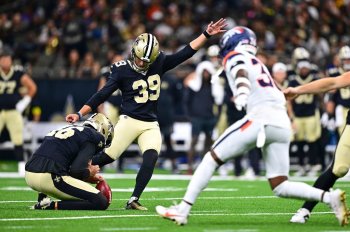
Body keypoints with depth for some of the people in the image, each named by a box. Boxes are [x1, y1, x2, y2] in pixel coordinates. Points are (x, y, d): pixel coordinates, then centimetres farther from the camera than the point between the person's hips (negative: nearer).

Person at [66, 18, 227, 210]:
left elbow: (184, 54, 4)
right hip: (129, 121, -3)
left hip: (151, 125, 3)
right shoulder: (122, 70, -7)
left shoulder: (159, 64, 3)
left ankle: (133, 200, -16)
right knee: (107, 156, -11)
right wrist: (80, 114, -12)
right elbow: (102, 95, -7)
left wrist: (206, 34, -2)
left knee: (151, 158, -19)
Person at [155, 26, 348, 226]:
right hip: (283, 125, 7)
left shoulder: (236, 58, 9)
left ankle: (183, 210, -3)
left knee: (212, 158, 3)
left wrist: (241, 94, -35)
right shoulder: (259, 65, 31)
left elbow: (242, 74, -16)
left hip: (261, 120, -7)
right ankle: (330, 197, -11)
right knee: (280, 187, 7)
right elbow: (279, 97, 30)